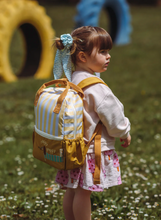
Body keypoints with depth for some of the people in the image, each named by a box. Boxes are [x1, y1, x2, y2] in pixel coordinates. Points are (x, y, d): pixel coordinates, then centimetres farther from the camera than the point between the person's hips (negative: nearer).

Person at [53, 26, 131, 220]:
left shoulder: (72, 80, 4)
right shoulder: (96, 88, -22)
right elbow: (112, 116, -16)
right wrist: (124, 133, 3)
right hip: (92, 149, -8)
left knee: (72, 190, 16)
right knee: (84, 192, 1)